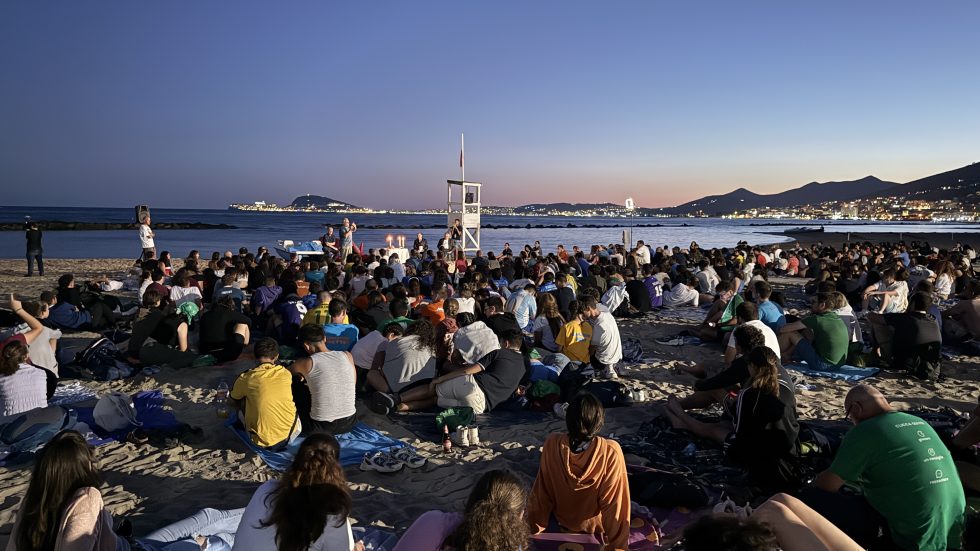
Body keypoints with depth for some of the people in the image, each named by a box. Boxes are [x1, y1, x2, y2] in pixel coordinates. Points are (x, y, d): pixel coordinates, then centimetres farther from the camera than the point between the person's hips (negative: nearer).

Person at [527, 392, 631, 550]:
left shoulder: (552, 444, -25)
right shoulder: (611, 451, -31)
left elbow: (542, 492, -14)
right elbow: (613, 503, -23)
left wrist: (535, 528, 0)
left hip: (563, 521, 1)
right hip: (596, 525, -1)